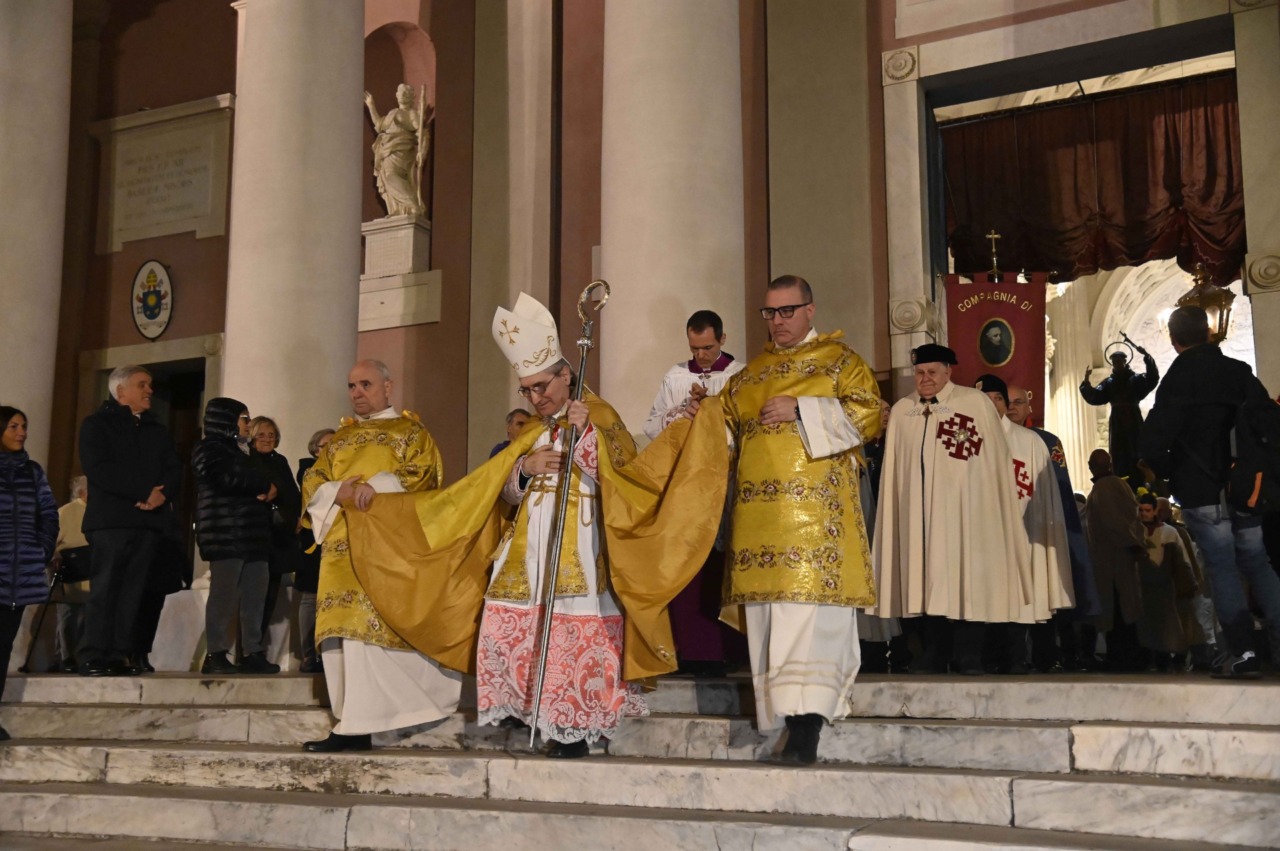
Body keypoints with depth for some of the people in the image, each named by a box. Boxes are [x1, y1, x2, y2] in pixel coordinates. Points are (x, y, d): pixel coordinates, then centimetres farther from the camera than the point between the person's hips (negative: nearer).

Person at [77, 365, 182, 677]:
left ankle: (120, 656, 2)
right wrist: (144, 492, -16)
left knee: (133, 590, 1)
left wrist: (163, 493, -10)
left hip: (149, 520, 5)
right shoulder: (97, 424, 5)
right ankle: (92, 658, -9)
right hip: (110, 519, -5)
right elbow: (99, 468, -10)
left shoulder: (157, 430, 23)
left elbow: (174, 470, 13)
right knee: (104, 587, -9)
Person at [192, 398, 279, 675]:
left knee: (255, 596, 1)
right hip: (225, 533, -8)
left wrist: (267, 489, -1)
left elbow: (250, 480, 24)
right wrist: (265, 484, -3)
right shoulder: (209, 448, 1)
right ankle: (216, 655, -10)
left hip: (250, 533, 8)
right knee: (224, 594, -11)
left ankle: (253, 653, 2)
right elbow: (229, 477, -16)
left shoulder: (235, 451, 27)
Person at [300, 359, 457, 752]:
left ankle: (357, 726, -17)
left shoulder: (409, 431, 8)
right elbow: (312, 482, 14)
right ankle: (355, 725, 0)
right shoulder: (339, 438, 24)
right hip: (342, 548, 6)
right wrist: (339, 492, -7)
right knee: (343, 630, -1)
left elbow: (421, 473, -7)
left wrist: (375, 486, -20)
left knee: (369, 628, -16)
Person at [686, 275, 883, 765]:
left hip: (814, 508, -5)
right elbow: (729, 429, 27)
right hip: (759, 511, 5)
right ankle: (783, 714, 8)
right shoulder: (750, 373, 23)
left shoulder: (838, 360, 8)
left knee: (810, 607, -13)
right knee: (766, 608, 1)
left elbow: (868, 413, -5)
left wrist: (801, 410, -11)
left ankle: (808, 716, -17)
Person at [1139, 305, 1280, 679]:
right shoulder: (1241, 373, 6)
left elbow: (1152, 446, -18)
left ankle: (1243, 652, -6)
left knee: (1222, 567, 0)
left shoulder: (1177, 382, -9)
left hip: (1201, 493, -4)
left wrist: (1174, 475, 0)